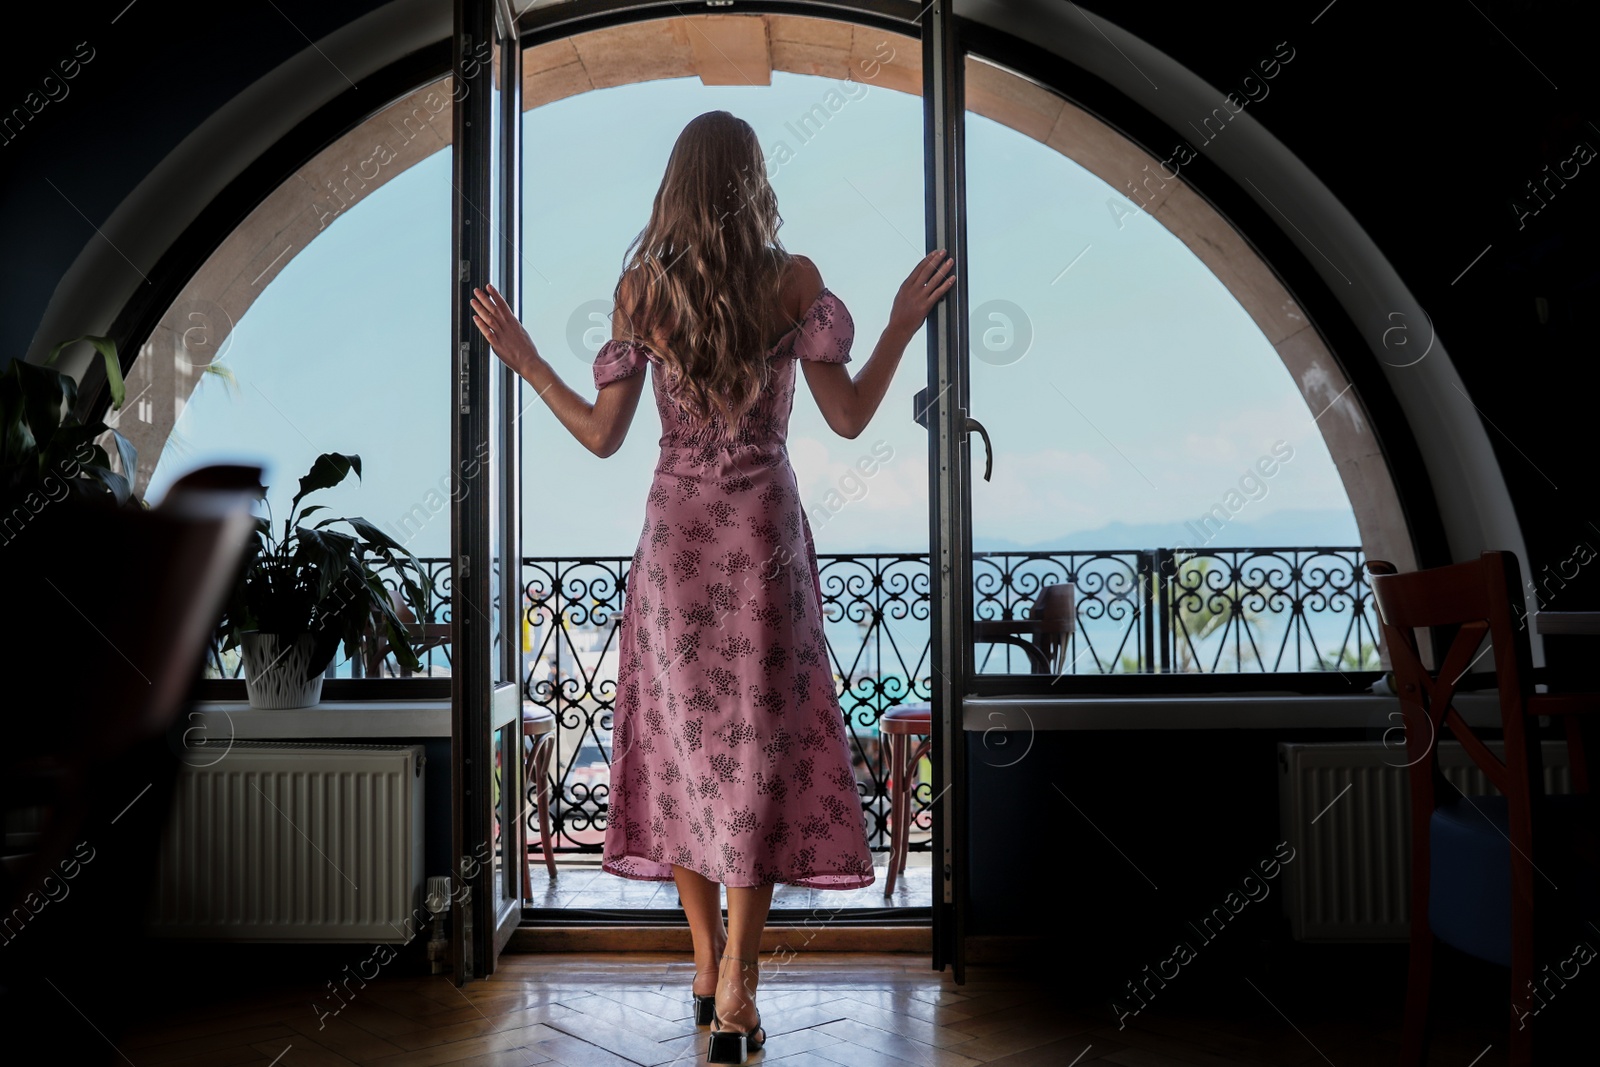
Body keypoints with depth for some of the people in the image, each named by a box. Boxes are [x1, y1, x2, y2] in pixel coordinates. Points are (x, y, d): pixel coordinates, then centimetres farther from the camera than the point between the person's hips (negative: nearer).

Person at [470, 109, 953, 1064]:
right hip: (764, 529, -1)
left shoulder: (641, 288, -1)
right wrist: (904, 325, 9)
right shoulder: (795, 280, -5)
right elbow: (850, 418, -4)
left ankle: (708, 965, 24)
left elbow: (601, 436, 0)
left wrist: (523, 360, 14)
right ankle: (736, 990, 7)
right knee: (759, 744, 5)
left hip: (676, 529, 2)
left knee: (684, 738, 13)